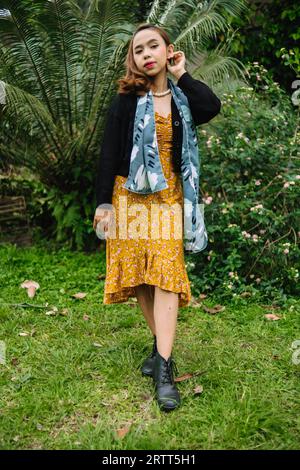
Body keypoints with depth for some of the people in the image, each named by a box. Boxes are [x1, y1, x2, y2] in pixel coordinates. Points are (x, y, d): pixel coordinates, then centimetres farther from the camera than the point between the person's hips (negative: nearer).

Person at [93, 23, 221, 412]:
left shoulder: (183, 98, 5)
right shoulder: (126, 99, 1)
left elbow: (212, 108, -18)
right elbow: (109, 152, -3)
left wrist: (182, 76, -5)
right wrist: (104, 202, -9)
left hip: (168, 196, 0)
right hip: (130, 195, 0)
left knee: (166, 274, -8)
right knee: (138, 273, 4)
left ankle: (164, 370, -7)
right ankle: (162, 346, 22)